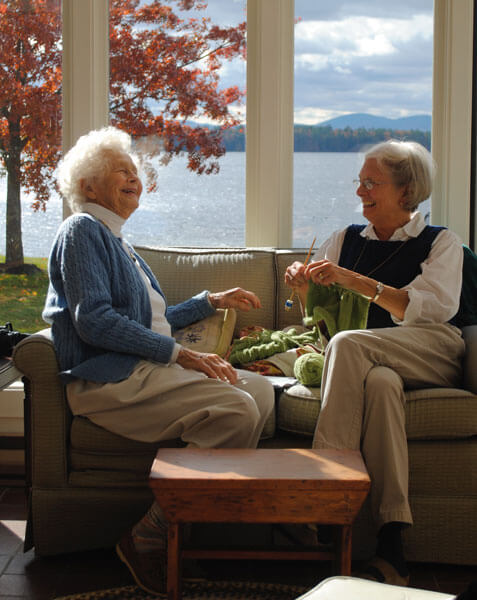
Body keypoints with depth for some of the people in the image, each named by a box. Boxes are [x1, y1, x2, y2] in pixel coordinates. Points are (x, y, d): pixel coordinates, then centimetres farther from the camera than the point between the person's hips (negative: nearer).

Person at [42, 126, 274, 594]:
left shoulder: (113, 239, 28)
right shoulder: (82, 231, -3)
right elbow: (94, 320, -17)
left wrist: (211, 301, 30)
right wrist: (180, 355, -19)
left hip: (140, 371, 10)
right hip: (107, 378, -10)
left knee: (260, 390, -3)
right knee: (236, 409, -25)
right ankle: (149, 538, -20)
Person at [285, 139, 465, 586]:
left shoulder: (440, 244, 11)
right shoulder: (344, 240, 23)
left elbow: (433, 308, -10)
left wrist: (354, 280, -19)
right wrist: (303, 286, -6)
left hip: (432, 358, -2)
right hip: (371, 364, 3)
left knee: (348, 344, -31)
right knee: (380, 382, -36)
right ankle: (390, 546, -42)